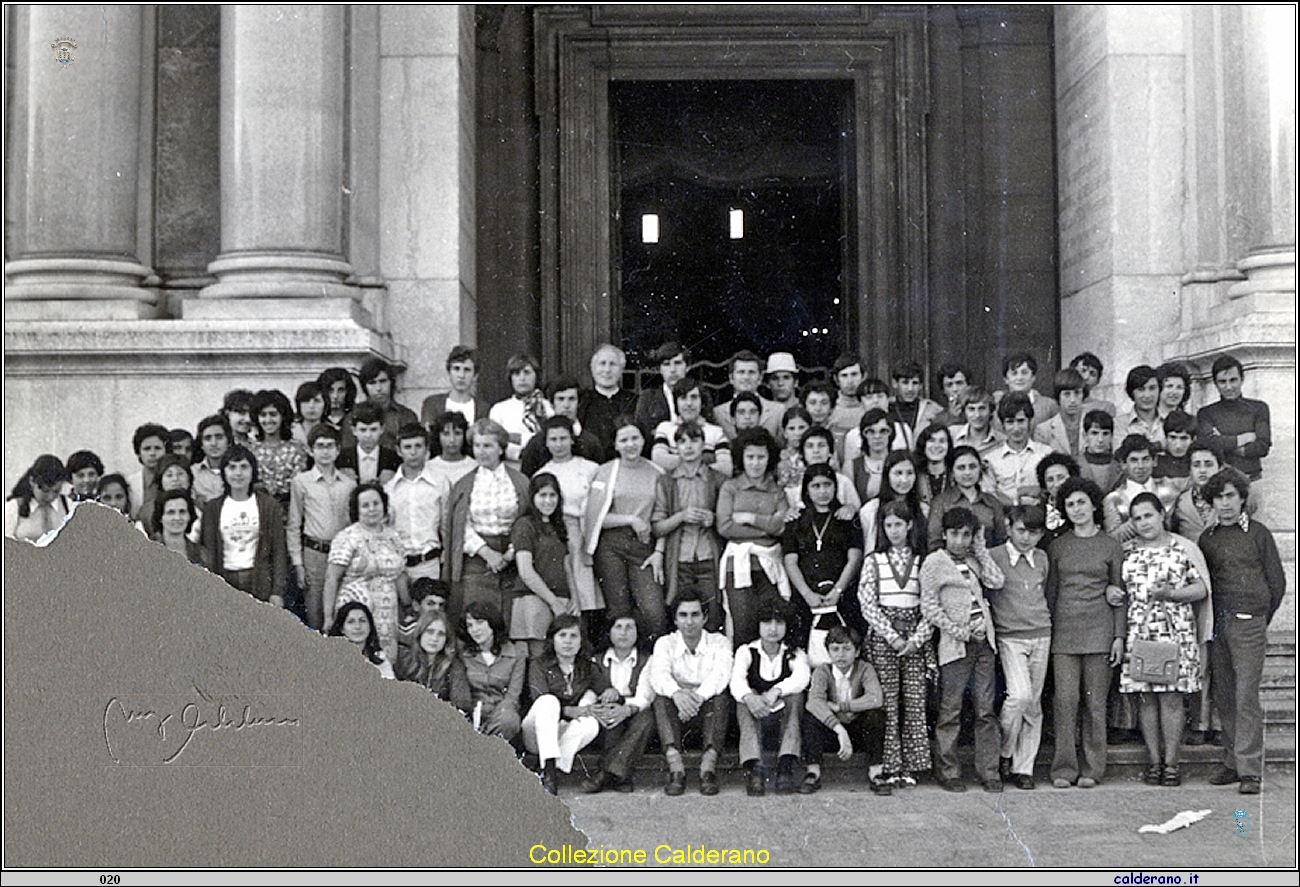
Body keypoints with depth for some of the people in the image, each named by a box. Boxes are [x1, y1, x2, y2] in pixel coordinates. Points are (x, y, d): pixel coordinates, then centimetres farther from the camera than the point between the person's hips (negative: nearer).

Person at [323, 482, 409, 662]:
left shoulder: (393, 537, 13)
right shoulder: (347, 538, -4)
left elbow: (400, 576, 20)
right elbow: (332, 578, -7)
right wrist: (328, 618, -10)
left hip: (387, 617, 5)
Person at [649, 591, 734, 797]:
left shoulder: (719, 642, 3)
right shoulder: (665, 643, 5)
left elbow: (721, 674, -19)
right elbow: (658, 675, -17)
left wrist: (699, 696, -39)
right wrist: (677, 693, -40)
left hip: (709, 708, -1)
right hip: (677, 712, 1)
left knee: (721, 693, -31)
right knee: (662, 696, -29)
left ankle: (709, 763, -39)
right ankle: (675, 764, -40)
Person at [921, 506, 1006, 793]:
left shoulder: (973, 561, 16)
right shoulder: (935, 562, -1)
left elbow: (997, 581, 2)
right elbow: (929, 606, -6)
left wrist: (980, 549, 6)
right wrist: (956, 630, -12)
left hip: (983, 641, 5)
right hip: (956, 644, -5)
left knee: (985, 710, 4)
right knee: (950, 711, -1)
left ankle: (989, 771, 9)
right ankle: (947, 772, 8)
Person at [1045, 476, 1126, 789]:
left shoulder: (1111, 546, 7)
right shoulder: (1057, 547, 10)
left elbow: (1119, 595, 8)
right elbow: (1050, 592, 12)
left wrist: (1119, 636, 1)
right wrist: (1045, 631, 6)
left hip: (1099, 630, -1)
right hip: (1064, 630, 1)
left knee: (1095, 701, 0)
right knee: (1065, 698, -5)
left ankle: (1092, 768, 9)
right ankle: (1064, 767, 1)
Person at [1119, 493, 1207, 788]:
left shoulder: (1183, 548, 4)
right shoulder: (1126, 551, 12)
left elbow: (1201, 588, 2)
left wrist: (1171, 593, -10)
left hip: (1175, 630, -2)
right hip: (1138, 631, 2)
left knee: (1172, 696, -4)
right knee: (1145, 696, 3)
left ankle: (1171, 762, 3)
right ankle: (1153, 760, 11)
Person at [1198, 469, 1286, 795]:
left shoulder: (1258, 533, 2)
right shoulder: (1206, 539, 12)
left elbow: (1277, 583, 6)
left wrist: (1261, 618, 8)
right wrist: (1210, 622, 10)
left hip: (1249, 624, -4)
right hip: (1217, 624, 4)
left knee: (1246, 698, -9)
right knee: (1224, 698, 5)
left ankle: (1250, 770, -8)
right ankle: (1232, 763, 13)